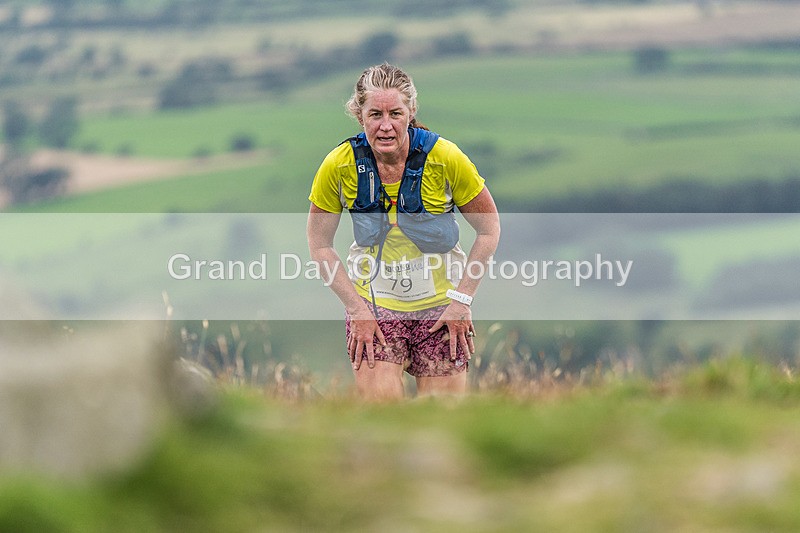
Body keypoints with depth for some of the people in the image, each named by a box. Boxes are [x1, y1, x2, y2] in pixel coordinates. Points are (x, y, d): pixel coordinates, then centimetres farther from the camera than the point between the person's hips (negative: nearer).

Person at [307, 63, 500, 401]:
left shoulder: (444, 158, -15)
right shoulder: (339, 166, -12)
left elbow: (489, 229, -3)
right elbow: (320, 244, 0)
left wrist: (461, 299, -9)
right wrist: (357, 308, -8)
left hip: (440, 306, 0)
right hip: (373, 304, 0)